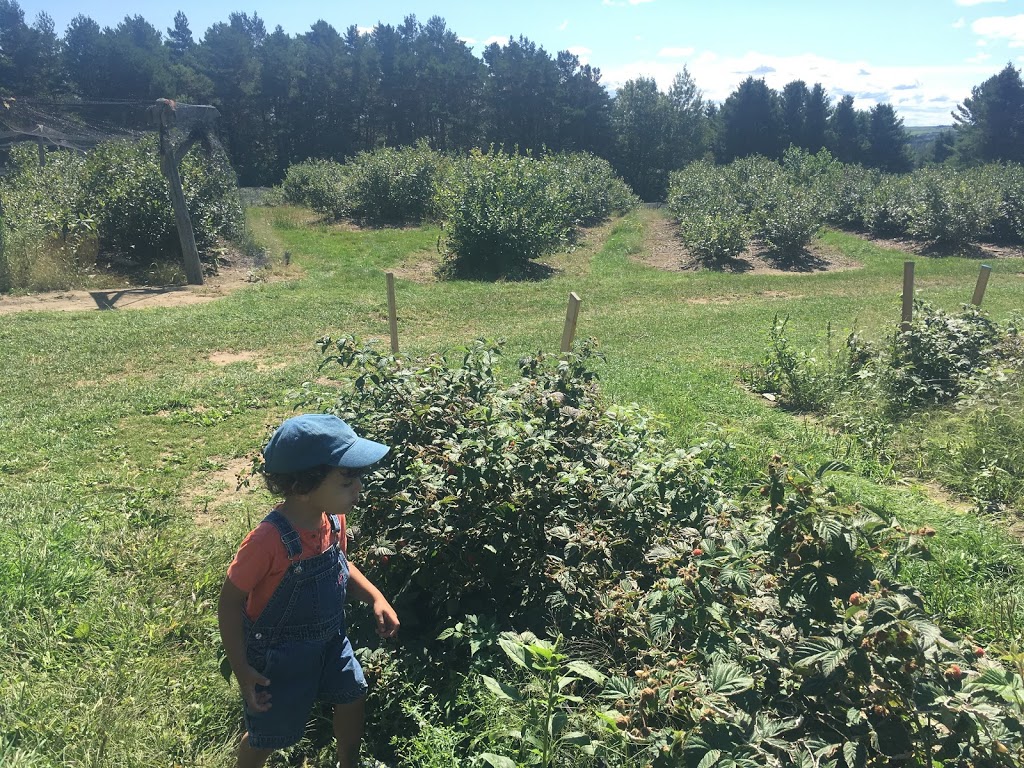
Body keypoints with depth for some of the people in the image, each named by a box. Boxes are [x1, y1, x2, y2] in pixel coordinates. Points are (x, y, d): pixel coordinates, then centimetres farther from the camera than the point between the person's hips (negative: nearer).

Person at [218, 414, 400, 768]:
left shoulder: (334, 518, -14)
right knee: (268, 735, 14)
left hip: (329, 639, 7)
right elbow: (230, 603, -24)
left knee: (352, 698, 24)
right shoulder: (268, 541, -36)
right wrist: (242, 670, -20)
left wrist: (376, 598, -5)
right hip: (279, 655, -7)